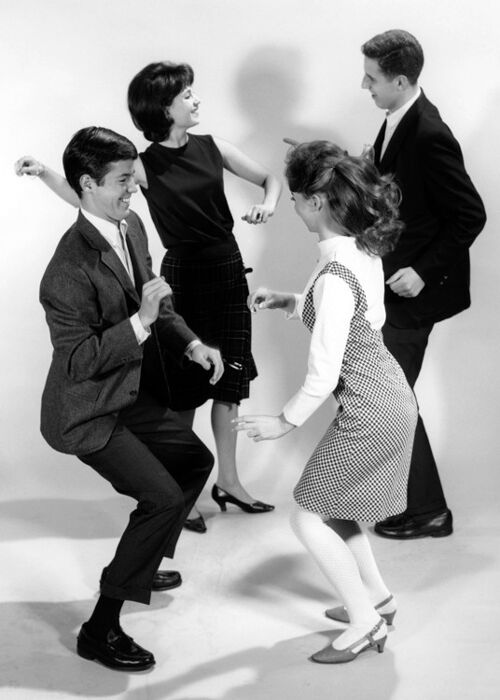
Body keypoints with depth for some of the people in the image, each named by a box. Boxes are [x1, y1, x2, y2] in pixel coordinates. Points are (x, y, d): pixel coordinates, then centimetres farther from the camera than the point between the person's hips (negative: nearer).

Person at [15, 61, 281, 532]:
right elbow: (87, 197, -10)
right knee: (185, 386, 0)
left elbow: (269, 180, 11)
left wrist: (266, 205, -10)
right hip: (183, 276, -5)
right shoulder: (146, 166, -9)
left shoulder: (212, 148, 2)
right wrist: (43, 174, -24)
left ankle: (228, 481, 26)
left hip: (228, 271, 5)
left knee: (229, 378, 12)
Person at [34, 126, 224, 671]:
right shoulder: (71, 268, -29)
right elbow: (79, 360, -28)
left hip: (133, 396, 10)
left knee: (196, 460, 22)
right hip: (87, 413, -9)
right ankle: (101, 628, -6)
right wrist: (142, 322, -33)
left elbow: (152, 300, 13)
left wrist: (190, 344, 1)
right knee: (162, 495, -18)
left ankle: (141, 564, 40)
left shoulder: (131, 226, -1)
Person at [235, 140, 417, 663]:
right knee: (331, 504, 24)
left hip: (370, 413, -9)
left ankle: (365, 621, 16)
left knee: (308, 516, 6)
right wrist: (289, 302, 8)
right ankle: (376, 595, 36)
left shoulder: (334, 276, -28)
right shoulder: (364, 248, 0)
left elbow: (323, 376, -24)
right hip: (390, 398, 9)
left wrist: (284, 422, -8)